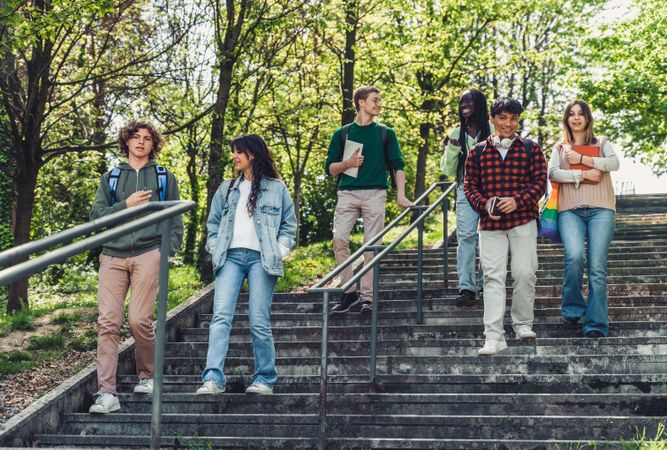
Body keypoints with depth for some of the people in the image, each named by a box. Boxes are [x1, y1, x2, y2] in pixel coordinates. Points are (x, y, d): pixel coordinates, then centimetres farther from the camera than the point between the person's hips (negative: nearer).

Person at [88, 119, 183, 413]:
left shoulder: (164, 178, 17)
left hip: (148, 254, -2)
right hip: (113, 255, 2)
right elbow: (96, 215, 11)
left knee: (139, 319, -12)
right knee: (108, 322, -9)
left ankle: (146, 375, 13)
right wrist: (126, 205, -3)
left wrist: (169, 251, -1)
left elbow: (175, 220, 13)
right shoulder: (111, 178, 20)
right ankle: (106, 393, -12)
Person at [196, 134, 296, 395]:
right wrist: (215, 250, 7)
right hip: (230, 257, 3)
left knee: (259, 322, -3)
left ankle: (265, 379, 8)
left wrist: (280, 252, -2)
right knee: (221, 317, -11)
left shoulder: (277, 188, 9)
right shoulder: (227, 189, 19)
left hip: (261, 258, -3)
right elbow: (213, 223, 21)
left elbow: (289, 225, 10)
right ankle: (213, 378, -18)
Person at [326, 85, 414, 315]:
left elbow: (397, 165, 7)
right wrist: (348, 163, -8)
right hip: (347, 193, 0)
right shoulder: (342, 133, 13)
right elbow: (330, 168, 12)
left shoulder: (385, 133, 14)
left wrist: (401, 194, -7)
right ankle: (349, 291, -3)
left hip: (375, 194, 0)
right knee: (339, 239, -14)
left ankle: (367, 296, 1)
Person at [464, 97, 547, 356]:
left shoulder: (531, 150, 7)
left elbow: (540, 181, 1)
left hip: (523, 221, 0)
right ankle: (493, 337, -8)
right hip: (490, 223, 1)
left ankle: (523, 323, 21)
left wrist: (517, 201, -14)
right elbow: (470, 184, 10)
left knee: (525, 273, -2)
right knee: (493, 278, -5)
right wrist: (483, 204, -9)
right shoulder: (478, 152, 10)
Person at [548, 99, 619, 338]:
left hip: (600, 210, 0)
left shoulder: (601, 143, 18)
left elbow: (614, 163, -3)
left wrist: (581, 159, -4)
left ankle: (596, 324, -9)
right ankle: (573, 309, -5)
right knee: (574, 256, -25)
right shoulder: (560, 147, 20)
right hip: (570, 211, 0)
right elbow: (552, 173, 1)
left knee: (597, 267, -10)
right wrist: (583, 175, -7)